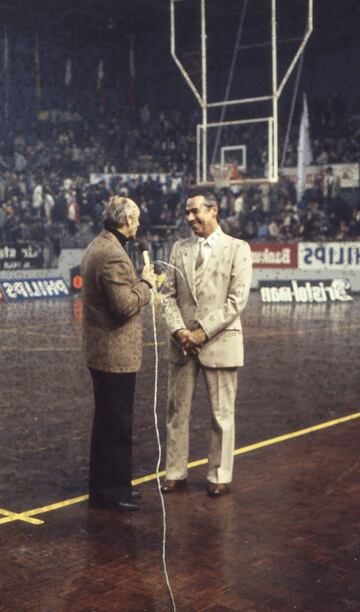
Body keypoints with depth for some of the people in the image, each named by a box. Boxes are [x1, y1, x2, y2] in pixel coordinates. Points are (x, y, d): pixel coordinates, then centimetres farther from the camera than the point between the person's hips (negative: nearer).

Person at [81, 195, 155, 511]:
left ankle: (103, 485, 30)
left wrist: (140, 282, 11)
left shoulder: (97, 247, 12)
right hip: (116, 353, -11)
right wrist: (145, 283, -11)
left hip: (101, 351, 11)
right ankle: (111, 490, 8)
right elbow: (125, 306, -26)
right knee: (118, 425, -1)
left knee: (107, 422, 19)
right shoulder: (113, 255, -22)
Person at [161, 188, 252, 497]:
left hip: (219, 343, -4)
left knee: (222, 414, 5)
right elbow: (169, 294, 7)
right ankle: (175, 472, 20)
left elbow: (236, 300, -10)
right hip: (182, 343, 4)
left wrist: (203, 332, -15)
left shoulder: (237, 249, -4)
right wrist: (179, 330, -9)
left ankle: (220, 477, 17)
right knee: (177, 411, 9)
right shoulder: (180, 248, 9)